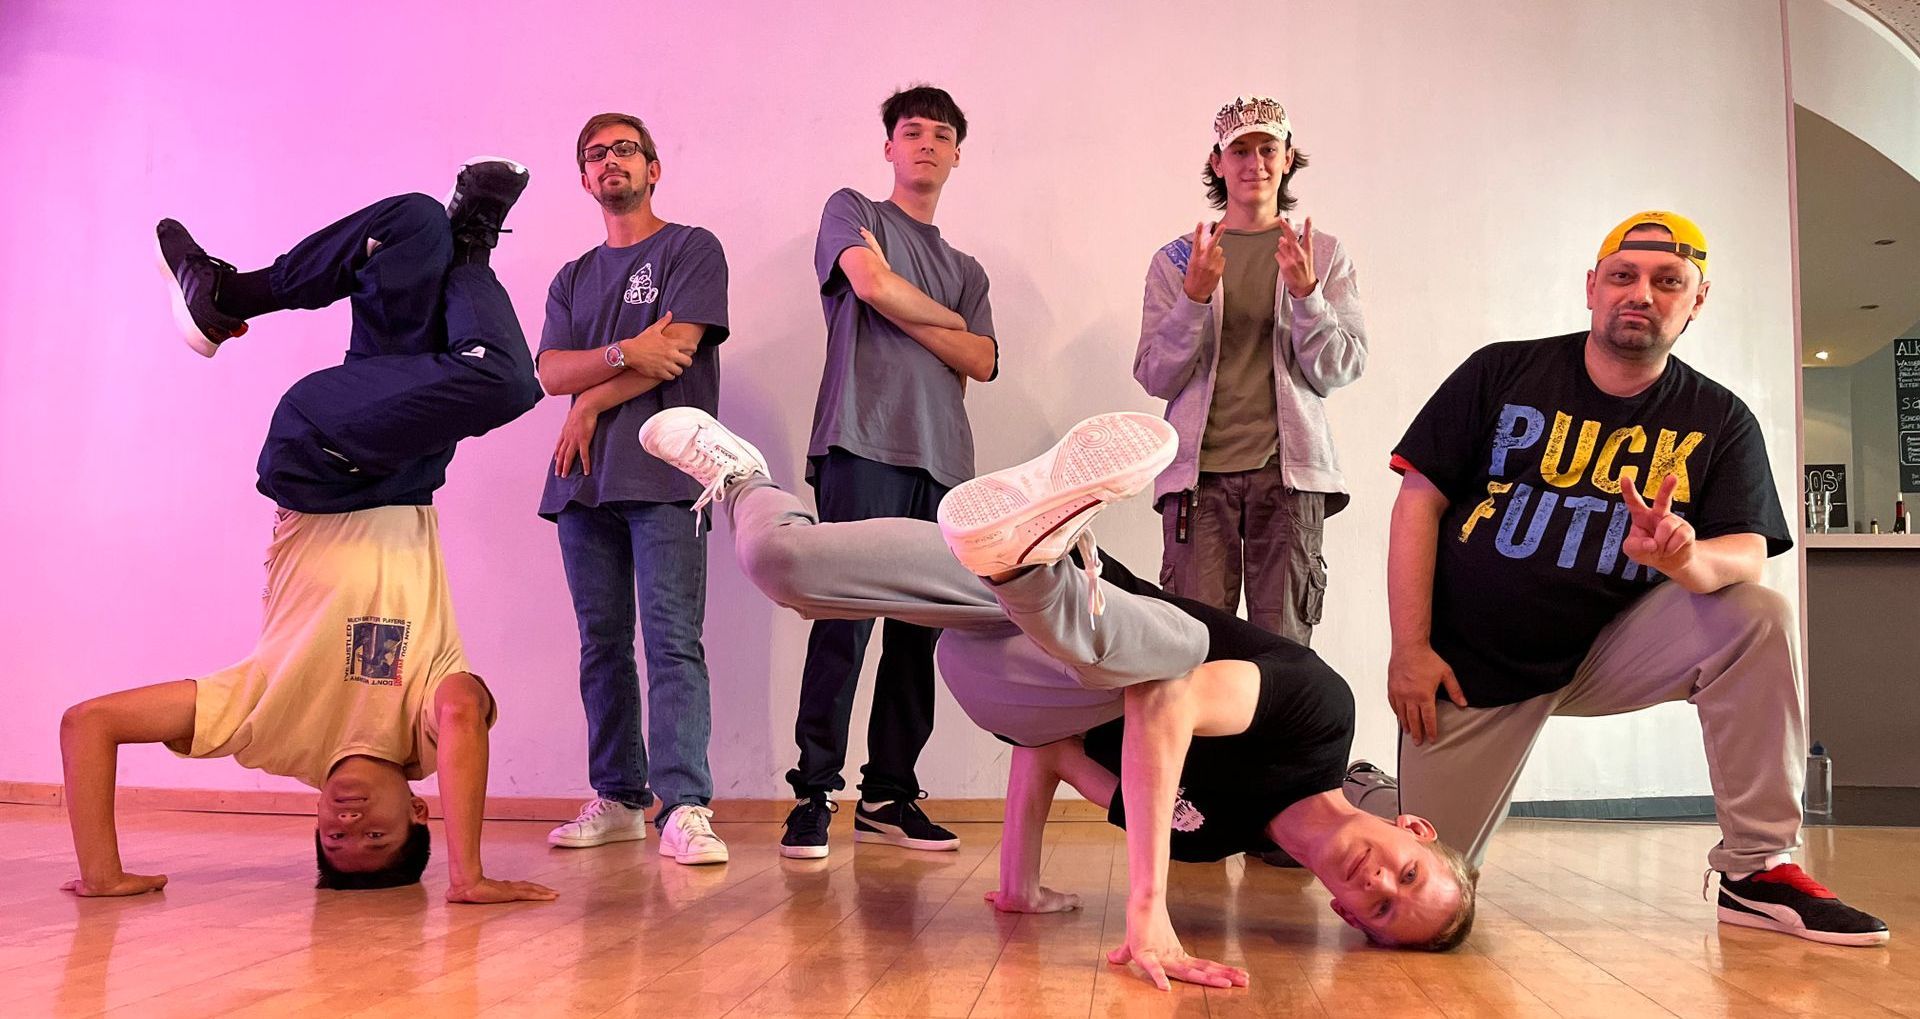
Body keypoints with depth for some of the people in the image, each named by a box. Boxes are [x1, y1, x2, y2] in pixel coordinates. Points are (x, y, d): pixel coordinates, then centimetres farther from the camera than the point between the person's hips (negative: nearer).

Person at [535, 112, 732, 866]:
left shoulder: (692, 250, 9)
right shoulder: (572, 279, 24)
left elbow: (676, 347, -6)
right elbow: (550, 373, 8)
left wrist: (590, 405, 0)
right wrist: (624, 354, -11)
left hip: (662, 474, -5)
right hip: (584, 479, 6)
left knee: (673, 640, -13)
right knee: (602, 645, 6)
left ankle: (685, 807, -16)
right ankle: (617, 798, 13)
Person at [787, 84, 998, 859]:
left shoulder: (966, 270, 26)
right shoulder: (852, 211, 14)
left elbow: (982, 362, 10)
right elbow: (872, 283, -7)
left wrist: (905, 315, 1)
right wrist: (946, 319, 8)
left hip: (942, 460, 5)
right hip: (865, 444, -5)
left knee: (918, 630, 1)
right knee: (847, 616, -13)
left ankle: (889, 795, 8)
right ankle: (813, 794, -7)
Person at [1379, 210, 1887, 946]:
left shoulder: (1719, 420, -1)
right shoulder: (1501, 373, -6)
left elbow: (1747, 553, -12)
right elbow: (1420, 500, -8)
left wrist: (1686, 559, -38)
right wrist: (1410, 650, -13)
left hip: (1609, 651, 2)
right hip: (1474, 664, -2)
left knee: (1757, 619, -23)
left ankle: (1758, 869, -12)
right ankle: (1367, 791, 32)